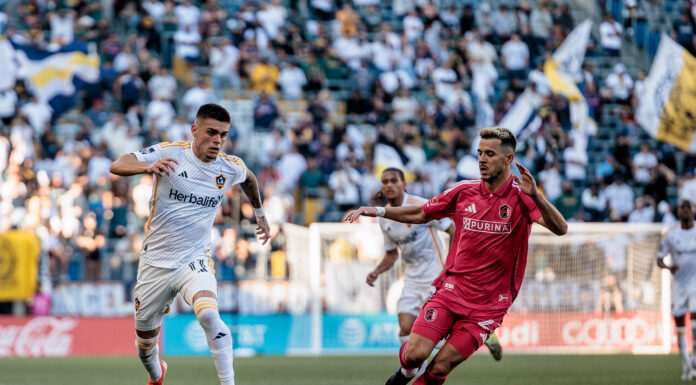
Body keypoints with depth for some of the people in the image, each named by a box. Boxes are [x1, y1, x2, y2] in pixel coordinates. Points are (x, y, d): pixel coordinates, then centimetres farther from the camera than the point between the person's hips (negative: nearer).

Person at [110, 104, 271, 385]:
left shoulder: (231, 168, -2)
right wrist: (148, 166, -42)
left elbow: (249, 179, 24)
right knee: (144, 333, 13)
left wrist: (259, 213, 34)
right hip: (156, 262, 0)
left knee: (208, 315, -30)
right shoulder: (169, 153, -12)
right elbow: (117, 166, -22)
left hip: (195, 261, 0)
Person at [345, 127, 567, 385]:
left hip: (489, 303, -3)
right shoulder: (464, 191, 3)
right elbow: (421, 214, 19)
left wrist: (535, 195, -41)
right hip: (452, 289, 3)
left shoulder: (522, 197, -9)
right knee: (416, 353, -14)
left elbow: (560, 229, -25)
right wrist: (378, 211, 8)